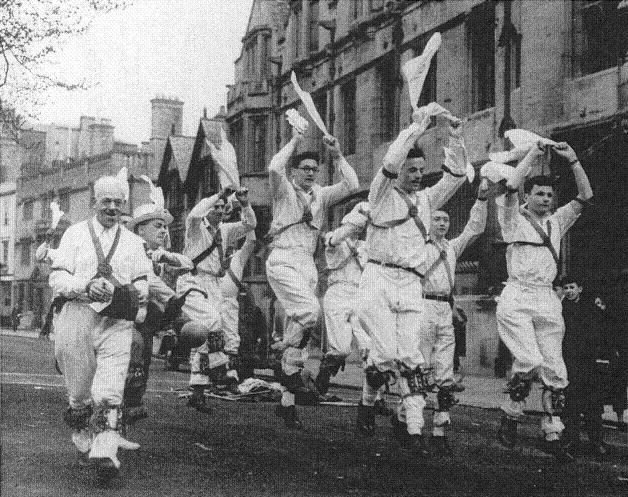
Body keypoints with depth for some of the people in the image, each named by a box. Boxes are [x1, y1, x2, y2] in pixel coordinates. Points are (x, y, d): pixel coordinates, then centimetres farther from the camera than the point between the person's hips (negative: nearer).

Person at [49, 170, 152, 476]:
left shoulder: (133, 242, 17)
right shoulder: (75, 234, 11)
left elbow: (142, 283, 16)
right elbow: (57, 279, 2)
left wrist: (136, 292, -9)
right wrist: (86, 286, -17)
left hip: (117, 322, 0)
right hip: (78, 317, 0)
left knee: (110, 389, -15)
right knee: (80, 389, 7)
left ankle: (105, 449, -22)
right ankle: (83, 436, 30)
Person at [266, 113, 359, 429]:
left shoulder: (321, 195, 16)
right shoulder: (284, 190, 2)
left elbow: (352, 185, 5)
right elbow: (274, 168, -18)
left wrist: (337, 156, 1)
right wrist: (294, 141, -10)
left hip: (308, 264, 5)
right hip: (283, 260, -5)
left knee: (298, 323, 3)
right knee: (310, 310, -28)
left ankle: (287, 402, 8)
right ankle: (290, 365, -8)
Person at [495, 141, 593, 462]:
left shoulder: (557, 222, 19)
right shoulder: (514, 218, 6)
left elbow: (585, 197, 11)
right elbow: (510, 186, -11)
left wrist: (573, 160, 2)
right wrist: (533, 155, -7)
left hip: (548, 301, 5)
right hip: (517, 299, -5)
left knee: (555, 370, 1)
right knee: (529, 361, -21)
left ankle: (552, 436, 8)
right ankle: (510, 418, -2)